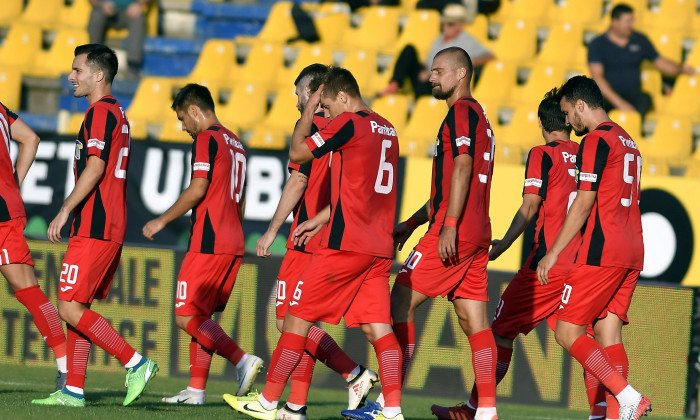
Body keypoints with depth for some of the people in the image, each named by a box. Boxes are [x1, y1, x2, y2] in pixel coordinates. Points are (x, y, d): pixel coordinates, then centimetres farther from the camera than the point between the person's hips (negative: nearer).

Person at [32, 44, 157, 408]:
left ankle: (136, 363, -12)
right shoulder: (117, 114, 19)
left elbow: (95, 168, -20)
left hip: (93, 228, -10)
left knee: (69, 306, -10)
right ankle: (73, 391, 10)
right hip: (112, 227, 10)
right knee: (76, 308, 11)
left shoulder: (99, 112, -12)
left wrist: (64, 211, -17)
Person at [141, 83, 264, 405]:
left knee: (187, 317, -8)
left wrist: (161, 221, -8)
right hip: (234, 245, 9)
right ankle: (196, 389, 9)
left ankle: (243, 361, -20)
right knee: (200, 318, 12)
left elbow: (198, 190, -17)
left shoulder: (207, 140, -8)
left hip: (208, 245, -9)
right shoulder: (235, 144, 19)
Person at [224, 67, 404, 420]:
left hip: (345, 244, -8)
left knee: (297, 316, 2)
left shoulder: (348, 123, -10)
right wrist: (320, 219, 25)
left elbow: (297, 153, -2)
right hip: (379, 248, 8)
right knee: (378, 327, 2)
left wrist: (307, 113, 11)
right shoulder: (387, 129, 16)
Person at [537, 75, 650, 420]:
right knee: (607, 333, 7)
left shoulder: (595, 141, -8)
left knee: (568, 332, -7)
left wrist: (553, 253, -9)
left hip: (601, 251, -9)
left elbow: (584, 203, -13)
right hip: (631, 253, 9)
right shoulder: (627, 142, 20)